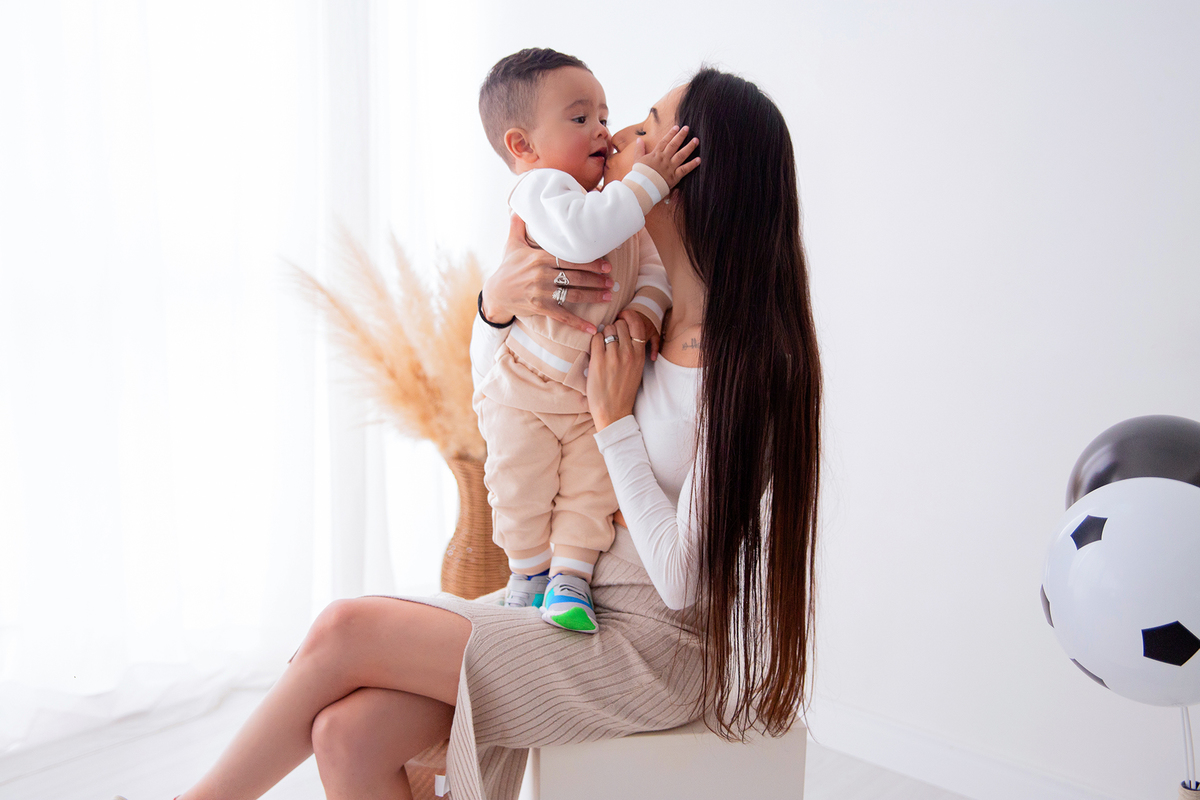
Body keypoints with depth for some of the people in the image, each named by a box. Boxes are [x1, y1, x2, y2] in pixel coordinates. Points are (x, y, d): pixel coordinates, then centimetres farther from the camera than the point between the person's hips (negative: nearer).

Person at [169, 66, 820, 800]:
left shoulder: (747, 368, -20)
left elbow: (685, 580, -18)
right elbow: (491, 373, 14)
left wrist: (614, 421, -16)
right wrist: (498, 298, -9)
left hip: (660, 648, -6)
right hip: (569, 601, 7)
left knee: (348, 629, -14)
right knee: (348, 734, -12)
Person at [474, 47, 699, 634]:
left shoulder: (619, 202, 6)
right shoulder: (539, 189, -18)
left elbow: (652, 263, 5)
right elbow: (580, 234, -39)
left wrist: (644, 308, -16)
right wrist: (646, 182, -34)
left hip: (596, 391, 5)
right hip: (525, 389, -5)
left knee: (592, 482, -2)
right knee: (522, 486, 3)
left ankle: (571, 574, 11)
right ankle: (529, 569, 24)